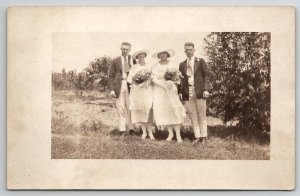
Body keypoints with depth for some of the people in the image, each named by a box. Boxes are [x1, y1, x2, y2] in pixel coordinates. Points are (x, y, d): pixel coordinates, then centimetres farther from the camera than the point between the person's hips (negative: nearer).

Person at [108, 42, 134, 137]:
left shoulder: (133, 60, 10)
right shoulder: (115, 61, 9)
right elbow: (111, 76, 8)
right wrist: (112, 89, -3)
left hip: (130, 86, 0)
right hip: (119, 86, 0)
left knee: (130, 107, -3)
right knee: (120, 108, -3)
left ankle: (131, 129, 4)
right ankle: (122, 131, -1)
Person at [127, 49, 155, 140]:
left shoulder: (149, 67, 10)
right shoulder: (134, 67, 8)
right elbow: (129, 78, 1)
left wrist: (147, 82, -16)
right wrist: (135, 81, -16)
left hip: (147, 90, 0)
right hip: (137, 90, 0)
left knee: (148, 111, -10)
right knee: (140, 111, -2)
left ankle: (150, 132, -8)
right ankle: (144, 132, 5)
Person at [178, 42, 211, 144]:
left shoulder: (200, 61, 7)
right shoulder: (182, 64, 15)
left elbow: (206, 75, 2)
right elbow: (181, 78, 13)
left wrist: (206, 89, -10)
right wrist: (180, 91, 1)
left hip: (199, 91, -3)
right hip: (187, 92, 3)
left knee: (202, 115, 0)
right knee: (192, 116, 2)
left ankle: (203, 137, 5)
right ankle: (197, 136, 6)